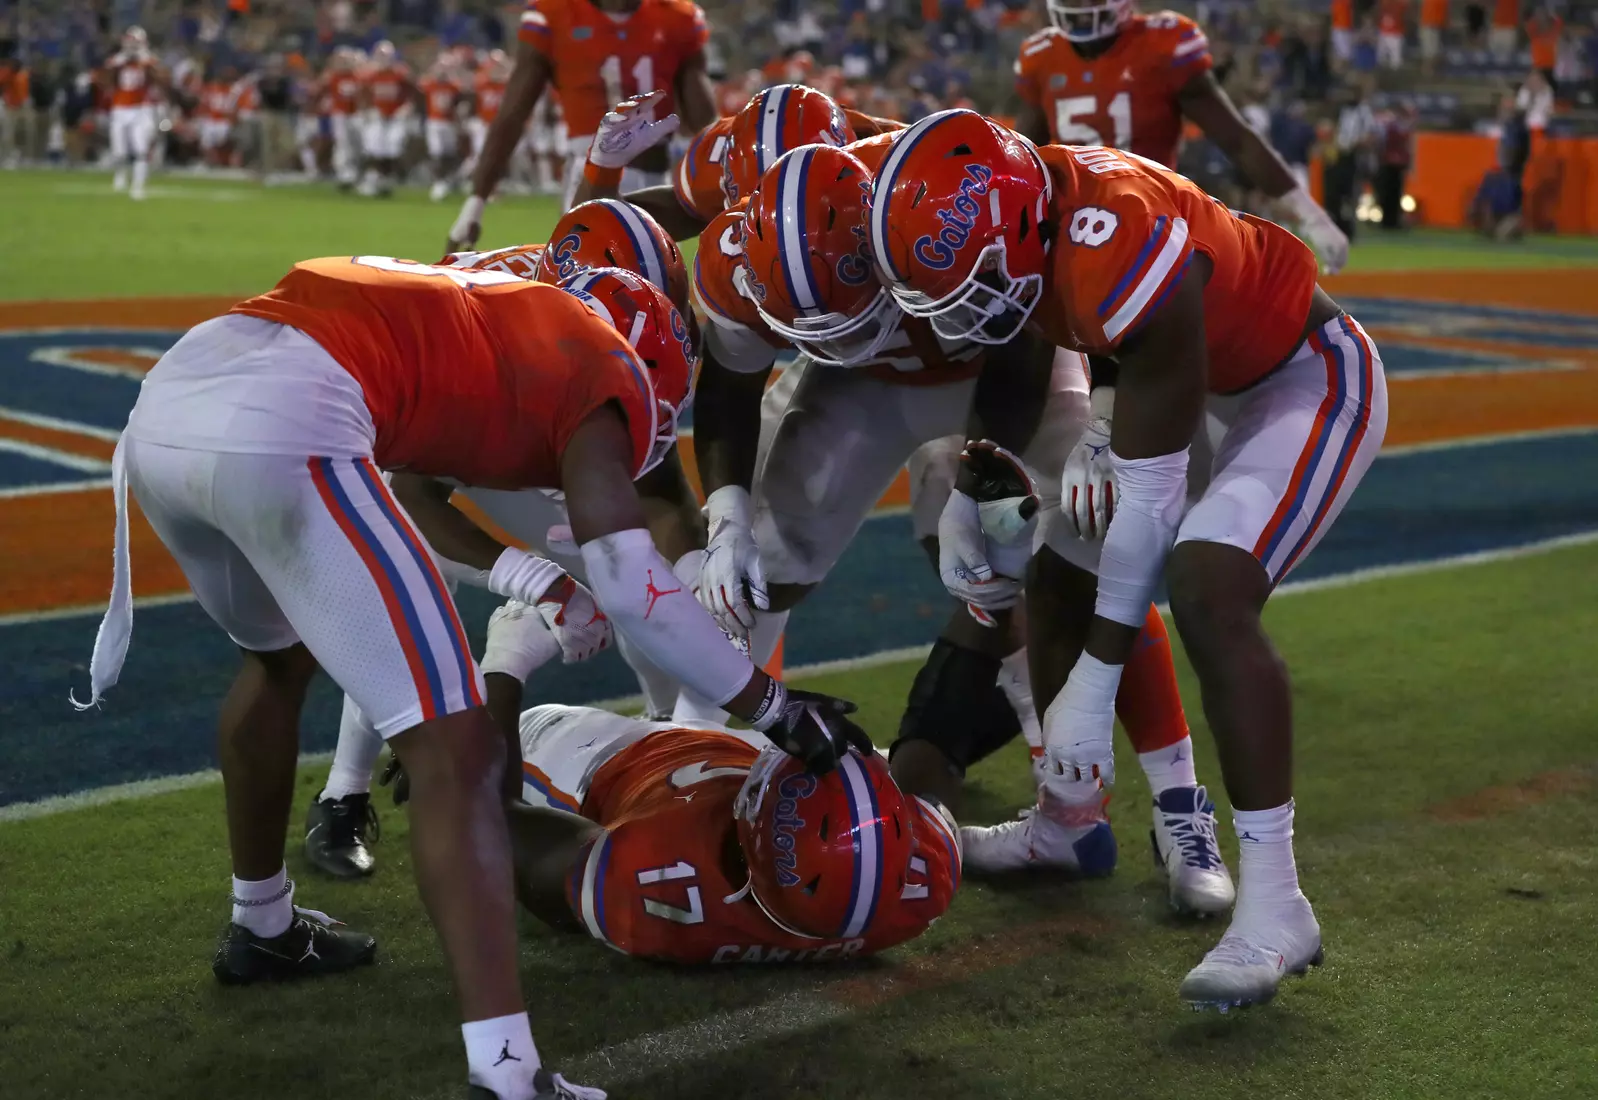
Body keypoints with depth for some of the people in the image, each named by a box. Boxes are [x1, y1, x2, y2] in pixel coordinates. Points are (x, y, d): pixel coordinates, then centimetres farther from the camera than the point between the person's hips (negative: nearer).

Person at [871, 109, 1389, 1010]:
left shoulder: (1120, 260, -38)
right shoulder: (1012, 208, -15)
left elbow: (1150, 498, -32)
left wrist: (1092, 692, -28)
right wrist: (975, 488, -3)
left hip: (1312, 385, -9)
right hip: (1208, 387, 9)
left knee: (1208, 595, -28)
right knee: (1059, 573, 10)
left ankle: (1275, 905, -21)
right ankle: (1066, 819, 31)